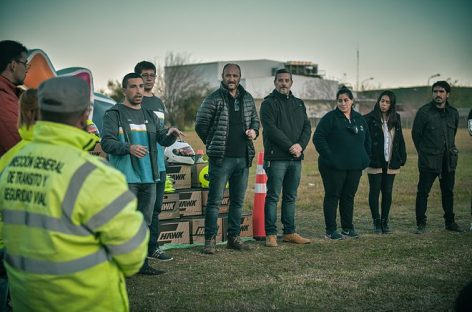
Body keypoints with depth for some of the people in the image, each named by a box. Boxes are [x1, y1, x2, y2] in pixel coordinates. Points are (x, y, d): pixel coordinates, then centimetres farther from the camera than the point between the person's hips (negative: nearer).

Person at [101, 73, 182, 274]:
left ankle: (141, 263, 21)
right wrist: (129, 148, -27)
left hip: (149, 177, 7)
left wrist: (171, 134, -11)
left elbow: (163, 140, 13)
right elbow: (106, 142, -11)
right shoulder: (114, 114, -2)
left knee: (144, 222, 12)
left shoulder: (150, 116, 18)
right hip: (125, 178, -6)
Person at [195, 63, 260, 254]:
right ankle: (210, 239, 4)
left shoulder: (247, 99, 11)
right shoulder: (214, 99, -5)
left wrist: (254, 131, 1)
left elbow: (255, 119, 23)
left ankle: (234, 238, 21)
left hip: (243, 159, 6)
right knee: (215, 200, -3)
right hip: (221, 159, -5)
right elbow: (200, 125, -3)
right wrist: (213, 145, 2)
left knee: (238, 200, 11)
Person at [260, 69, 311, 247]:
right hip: (276, 157, -6)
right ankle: (271, 234, 1)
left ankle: (289, 233, 17)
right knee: (273, 196, -3)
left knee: (291, 197, 11)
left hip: (296, 158, 6)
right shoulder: (268, 103, -2)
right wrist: (290, 146, -16)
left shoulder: (299, 104, 17)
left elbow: (307, 127, 10)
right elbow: (271, 129, -13)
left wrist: (300, 145, -8)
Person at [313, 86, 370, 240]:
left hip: (354, 167, 6)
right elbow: (318, 138, -13)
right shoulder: (330, 117, -6)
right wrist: (328, 156, -18)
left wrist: (364, 159, 11)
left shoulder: (359, 119, 12)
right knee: (332, 196, 0)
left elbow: (367, 140, 21)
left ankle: (348, 228, 21)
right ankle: (330, 230, 5)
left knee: (349, 197, 12)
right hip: (334, 167, -6)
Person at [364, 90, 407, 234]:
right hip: (375, 163, -4)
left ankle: (385, 221, 17)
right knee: (375, 192, 2)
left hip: (390, 163, 4)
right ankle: (376, 222, 13)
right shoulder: (370, 119, -5)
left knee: (387, 192, 7)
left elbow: (400, 139, 14)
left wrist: (402, 157, 9)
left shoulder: (396, 119, 10)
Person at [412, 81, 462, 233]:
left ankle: (450, 222, 23)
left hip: (449, 159, 5)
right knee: (423, 192, -4)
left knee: (448, 192, 13)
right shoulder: (424, 111, -7)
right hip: (428, 160, -4)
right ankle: (421, 223, 4)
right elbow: (415, 133, 1)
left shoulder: (453, 113, 7)